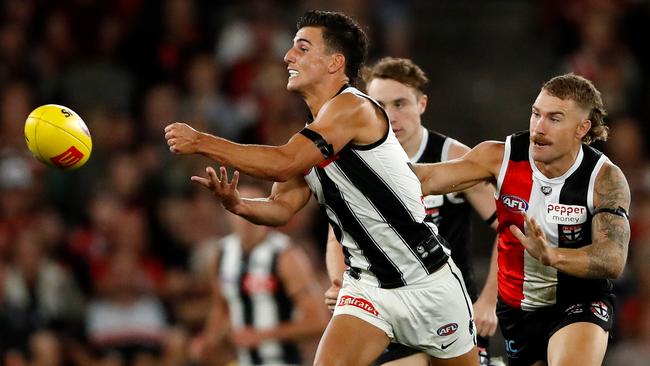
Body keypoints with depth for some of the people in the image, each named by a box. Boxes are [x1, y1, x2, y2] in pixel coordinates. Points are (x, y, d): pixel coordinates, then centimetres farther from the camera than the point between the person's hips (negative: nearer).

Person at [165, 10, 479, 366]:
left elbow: (282, 164, -30)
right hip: (367, 286, 6)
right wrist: (238, 204, -16)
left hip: (425, 281, -6)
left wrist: (200, 142, -26)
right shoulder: (313, 135, 7)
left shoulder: (353, 108, -20)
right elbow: (281, 207, 6)